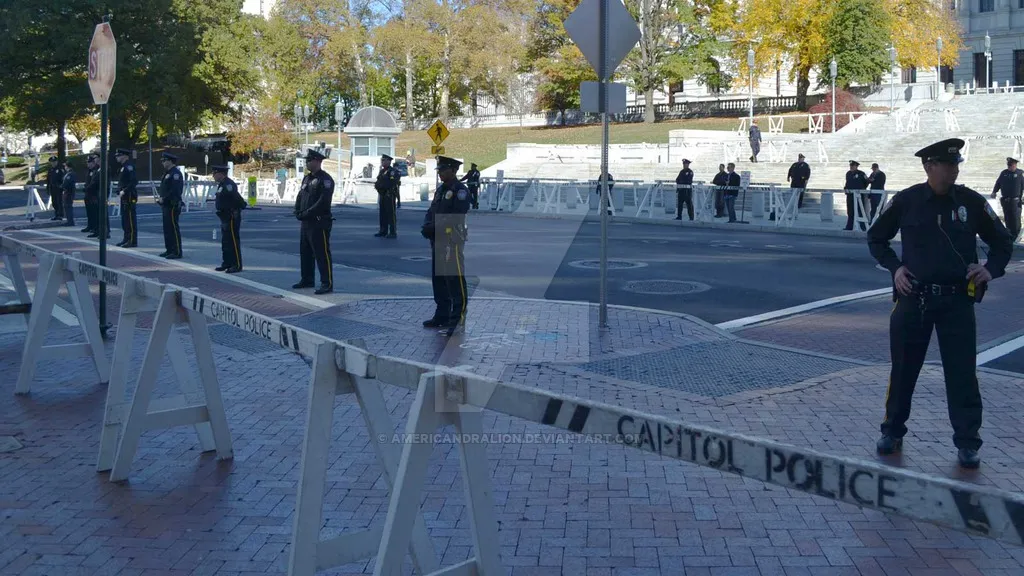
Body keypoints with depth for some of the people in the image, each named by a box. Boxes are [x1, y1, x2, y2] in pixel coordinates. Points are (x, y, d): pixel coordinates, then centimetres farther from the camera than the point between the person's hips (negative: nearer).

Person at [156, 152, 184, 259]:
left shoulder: (175, 173, -14)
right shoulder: (167, 173, 18)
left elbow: (175, 190, -22)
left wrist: (164, 198, -19)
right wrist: (160, 197, 8)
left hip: (172, 205, -10)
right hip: (166, 205, 10)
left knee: (173, 228, -8)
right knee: (167, 228, 13)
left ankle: (177, 252, -6)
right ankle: (169, 250, 21)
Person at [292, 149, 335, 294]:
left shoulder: (325, 179, -12)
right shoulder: (306, 178, 16)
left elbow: (323, 201, -21)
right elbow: (300, 197, 16)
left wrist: (307, 213, -20)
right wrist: (298, 212, -1)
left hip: (319, 223, -9)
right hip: (305, 222, 9)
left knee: (322, 254, -7)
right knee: (305, 252, 17)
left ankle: (327, 284, -4)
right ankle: (307, 280, 29)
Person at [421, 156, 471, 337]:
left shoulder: (460, 191, -10)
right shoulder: (440, 190, 17)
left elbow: (456, 217, -20)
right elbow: (431, 211, 16)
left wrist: (433, 227, -20)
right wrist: (427, 226, -5)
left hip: (452, 241, -9)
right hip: (437, 240, 9)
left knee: (455, 281, -6)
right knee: (438, 279, 14)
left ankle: (458, 319, -2)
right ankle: (442, 316, 23)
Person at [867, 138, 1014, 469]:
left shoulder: (971, 202, 0)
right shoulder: (906, 201, -2)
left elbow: (1002, 243, 13)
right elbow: (876, 238, 11)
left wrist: (991, 269, -5)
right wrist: (894, 267, -2)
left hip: (957, 301, 0)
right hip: (913, 298, 0)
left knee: (962, 373, 0)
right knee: (903, 369, 10)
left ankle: (967, 443, 11)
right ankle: (892, 432, 25)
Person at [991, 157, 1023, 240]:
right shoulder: (1004, 173, 11)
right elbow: (998, 183, 18)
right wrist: (994, 192, 5)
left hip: (1015, 201, -4)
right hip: (1005, 201, 4)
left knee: (1015, 219, -6)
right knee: (1007, 219, 9)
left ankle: (1016, 235, 1)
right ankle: (1009, 234, 19)